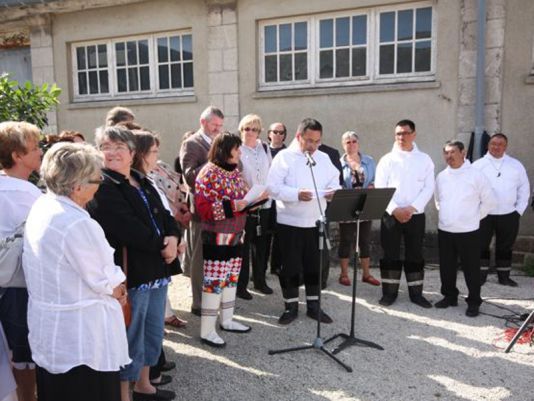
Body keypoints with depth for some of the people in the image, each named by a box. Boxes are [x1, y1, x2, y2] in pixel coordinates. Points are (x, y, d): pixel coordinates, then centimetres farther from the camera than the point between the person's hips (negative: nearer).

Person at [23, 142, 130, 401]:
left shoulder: (40, 207, 0)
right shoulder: (76, 223, -29)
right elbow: (102, 281, -21)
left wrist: (112, 288, 1)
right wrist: (118, 290, 1)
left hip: (49, 326, 9)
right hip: (79, 332, -9)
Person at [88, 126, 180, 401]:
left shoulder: (142, 182, 13)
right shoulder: (101, 188, -13)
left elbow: (163, 215, 9)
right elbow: (127, 228, -23)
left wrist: (173, 237, -11)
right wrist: (162, 245, -15)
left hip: (156, 270, 9)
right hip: (129, 272, -8)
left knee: (153, 332, 21)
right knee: (130, 337, 4)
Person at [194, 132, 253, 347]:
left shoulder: (235, 171, 10)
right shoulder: (208, 173, -15)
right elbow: (202, 208, -21)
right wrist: (232, 206, -28)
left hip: (236, 235, 8)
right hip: (217, 238, -8)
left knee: (231, 278, 16)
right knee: (214, 281, -2)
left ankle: (227, 320, 30)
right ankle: (207, 330, 8)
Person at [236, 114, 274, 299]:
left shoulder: (265, 148, 9)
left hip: (264, 204, 5)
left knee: (262, 244, 13)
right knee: (243, 246, 1)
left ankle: (259, 280, 28)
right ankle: (240, 285, 14)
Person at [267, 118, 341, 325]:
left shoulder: (324, 159, 10)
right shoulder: (284, 157, -6)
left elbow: (334, 181, 12)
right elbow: (273, 186, -14)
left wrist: (334, 191, -12)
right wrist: (297, 194, -27)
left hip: (316, 221, 4)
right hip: (290, 221, -4)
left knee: (315, 265, 12)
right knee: (290, 265, 5)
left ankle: (313, 305, 25)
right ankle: (291, 306, 20)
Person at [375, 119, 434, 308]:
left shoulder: (425, 159, 5)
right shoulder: (387, 159, 2)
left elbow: (428, 188, -1)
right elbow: (379, 188, -5)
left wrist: (412, 208, -13)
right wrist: (394, 210, -15)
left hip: (416, 215, 1)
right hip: (391, 214, -1)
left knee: (415, 255, 8)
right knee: (390, 254, 3)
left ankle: (416, 293, 19)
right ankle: (389, 292, 15)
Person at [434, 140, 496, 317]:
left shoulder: (476, 175, -8)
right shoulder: (441, 177, 5)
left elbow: (489, 201, -2)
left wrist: (475, 217, 0)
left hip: (469, 232, -4)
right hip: (444, 231, 4)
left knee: (471, 269, 3)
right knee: (446, 267, 13)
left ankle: (474, 302, 17)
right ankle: (449, 296, 29)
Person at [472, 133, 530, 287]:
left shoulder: (516, 165, 6)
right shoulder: (478, 165, -1)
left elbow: (524, 188, 10)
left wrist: (520, 209, 3)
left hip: (509, 214, 2)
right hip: (484, 214, -2)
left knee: (505, 246, 12)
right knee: (482, 245, 3)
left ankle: (504, 276, 23)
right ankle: (481, 275, 15)